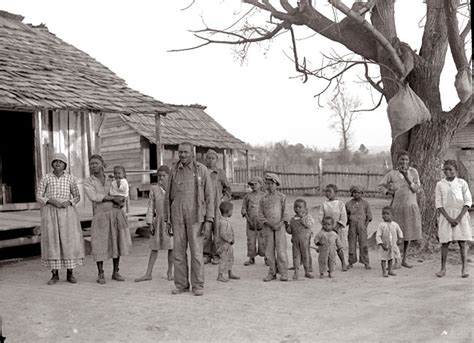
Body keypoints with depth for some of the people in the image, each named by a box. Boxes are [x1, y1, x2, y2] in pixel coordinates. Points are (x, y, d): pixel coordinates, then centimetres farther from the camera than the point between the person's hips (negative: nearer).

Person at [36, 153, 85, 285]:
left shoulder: (70, 178, 4)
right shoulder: (45, 178, 1)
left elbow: (77, 196, 9)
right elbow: (39, 197, 2)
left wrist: (68, 202, -12)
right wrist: (51, 201, -16)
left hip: (67, 212, 1)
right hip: (50, 212, 0)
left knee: (69, 241, -2)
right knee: (52, 242, -1)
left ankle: (70, 274, 9)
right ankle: (55, 275, 9)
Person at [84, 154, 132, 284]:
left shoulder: (111, 181, 14)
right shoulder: (88, 182, 2)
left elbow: (121, 197, 15)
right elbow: (93, 196, -13)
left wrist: (119, 203, -8)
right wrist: (113, 198, -12)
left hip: (117, 214, 4)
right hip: (101, 216, -3)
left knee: (116, 243, 6)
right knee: (100, 245, -4)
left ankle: (115, 272, 18)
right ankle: (100, 274, 9)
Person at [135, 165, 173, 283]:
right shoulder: (154, 189, 3)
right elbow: (151, 207, 4)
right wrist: (150, 223, -1)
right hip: (159, 221, 1)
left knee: (171, 247, 5)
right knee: (155, 248, 6)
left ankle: (170, 272, 20)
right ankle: (148, 274, 11)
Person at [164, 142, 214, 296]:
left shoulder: (202, 170, -2)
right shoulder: (174, 171, 6)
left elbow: (209, 196, -2)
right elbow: (168, 197, 11)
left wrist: (209, 220, -9)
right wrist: (167, 220, 6)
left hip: (196, 216, -3)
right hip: (177, 217, 3)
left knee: (196, 252, -3)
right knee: (178, 251, 4)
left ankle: (198, 286, 7)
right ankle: (181, 285, 14)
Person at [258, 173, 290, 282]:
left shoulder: (281, 197, 4)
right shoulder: (264, 198, 7)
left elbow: (285, 211, 3)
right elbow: (260, 213, 4)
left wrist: (281, 223, -11)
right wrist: (269, 223, -8)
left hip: (280, 227, -2)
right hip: (268, 227, 2)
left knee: (281, 250, -5)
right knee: (269, 251, 3)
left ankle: (283, 273, 2)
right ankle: (272, 273, 13)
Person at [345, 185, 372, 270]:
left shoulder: (365, 203, 6)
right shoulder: (348, 203, 9)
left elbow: (369, 215, 7)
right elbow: (346, 215, 17)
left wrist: (366, 224, -3)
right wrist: (346, 223, 4)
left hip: (362, 224, -1)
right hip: (352, 225, 1)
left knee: (363, 244, -3)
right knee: (352, 244, 3)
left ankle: (366, 263, 4)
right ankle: (351, 262, 12)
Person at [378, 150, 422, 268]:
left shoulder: (413, 172, -1)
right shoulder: (392, 173, -2)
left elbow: (417, 190, -7)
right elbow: (381, 185, 10)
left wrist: (407, 177, -16)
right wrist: (389, 192, -7)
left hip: (411, 207, 2)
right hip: (397, 206, -2)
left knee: (408, 233, 9)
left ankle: (404, 259, 22)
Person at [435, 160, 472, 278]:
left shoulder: (462, 183, 1)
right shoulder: (440, 184, 3)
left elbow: (468, 201, -2)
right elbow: (438, 203, 0)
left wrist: (459, 218, -12)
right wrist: (449, 218, -10)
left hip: (461, 215, 0)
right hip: (446, 215, 1)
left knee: (462, 242, -2)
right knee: (444, 242, 0)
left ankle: (464, 269, 3)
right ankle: (443, 268, 7)